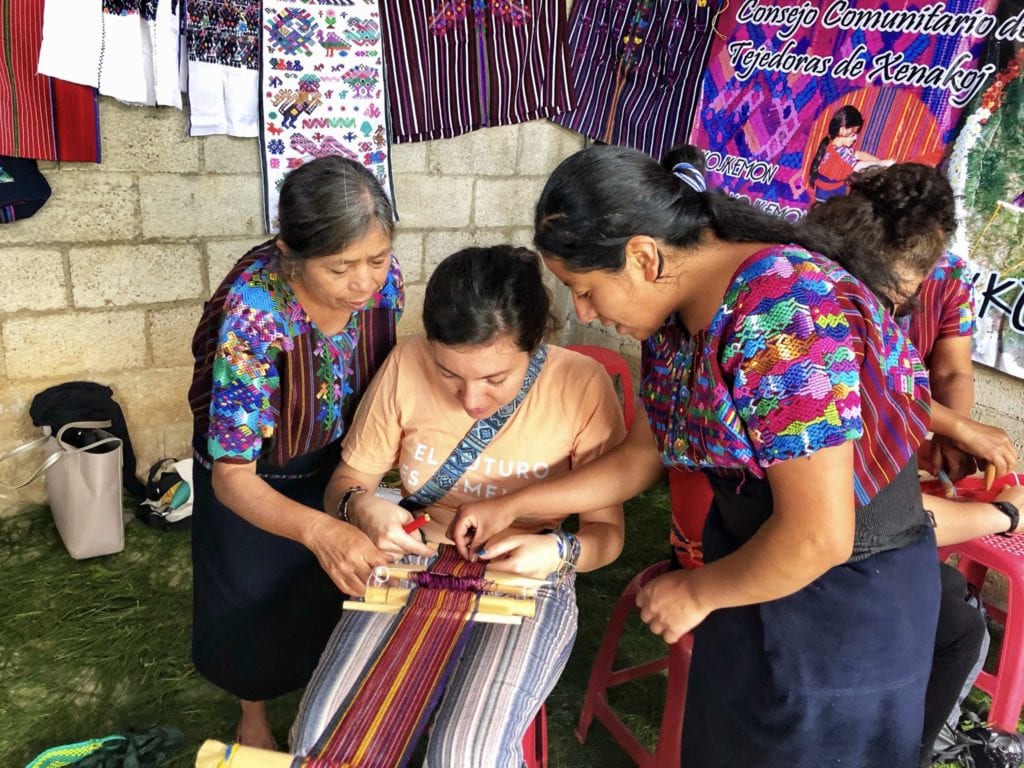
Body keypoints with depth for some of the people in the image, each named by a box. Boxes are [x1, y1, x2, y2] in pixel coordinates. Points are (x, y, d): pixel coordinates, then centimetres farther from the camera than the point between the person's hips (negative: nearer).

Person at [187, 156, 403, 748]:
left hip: (338, 458, 4)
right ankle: (254, 710, 50)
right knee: (256, 605, 17)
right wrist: (317, 529, -54)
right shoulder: (254, 312, -39)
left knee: (337, 596, 22)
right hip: (254, 480, -3)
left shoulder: (383, 278, -25)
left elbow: (384, 380, -5)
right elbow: (232, 477, -35)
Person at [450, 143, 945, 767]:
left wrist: (695, 592, -14)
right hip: (750, 561, 7)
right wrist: (511, 507, 10)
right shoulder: (677, 313, -3)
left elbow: (817, 538, -30)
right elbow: (641, 456, 8)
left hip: (850, 597, -7)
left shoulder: (783, 315, -31)